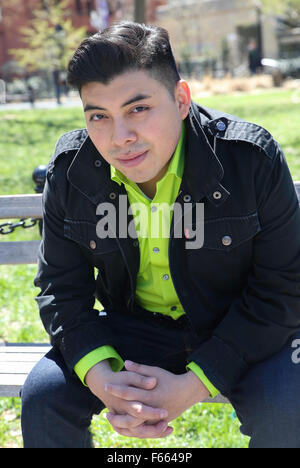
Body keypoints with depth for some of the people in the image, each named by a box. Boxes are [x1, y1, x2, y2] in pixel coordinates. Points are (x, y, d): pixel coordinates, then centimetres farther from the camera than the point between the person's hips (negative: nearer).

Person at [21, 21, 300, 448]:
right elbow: (61, 288, -4)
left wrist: (193, 384, -27)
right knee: (43, 395, -17)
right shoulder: (70, 171, -12)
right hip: (132, 326, 3)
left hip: (239, 332, -2)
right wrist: (101, 378, -25)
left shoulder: (254, 160, -21)